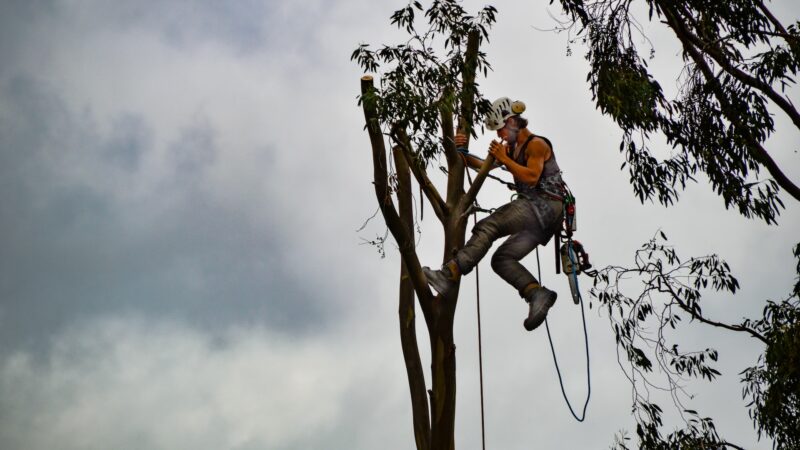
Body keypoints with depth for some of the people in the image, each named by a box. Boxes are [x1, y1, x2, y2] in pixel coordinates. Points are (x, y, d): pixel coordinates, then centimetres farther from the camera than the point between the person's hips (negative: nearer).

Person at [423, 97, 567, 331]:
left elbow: (531, 177, -17)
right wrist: (462, 152, 8)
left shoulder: (537, 144, -3)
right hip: (539, 215, 10)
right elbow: (484, 166, 22)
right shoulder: (511, 148, 23)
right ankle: (538, 293, -16)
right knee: (502, 259, 1)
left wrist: (503, 158, -12)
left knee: (487, 228, -23)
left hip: (544, 207, -10)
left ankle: (449, 275, -35)